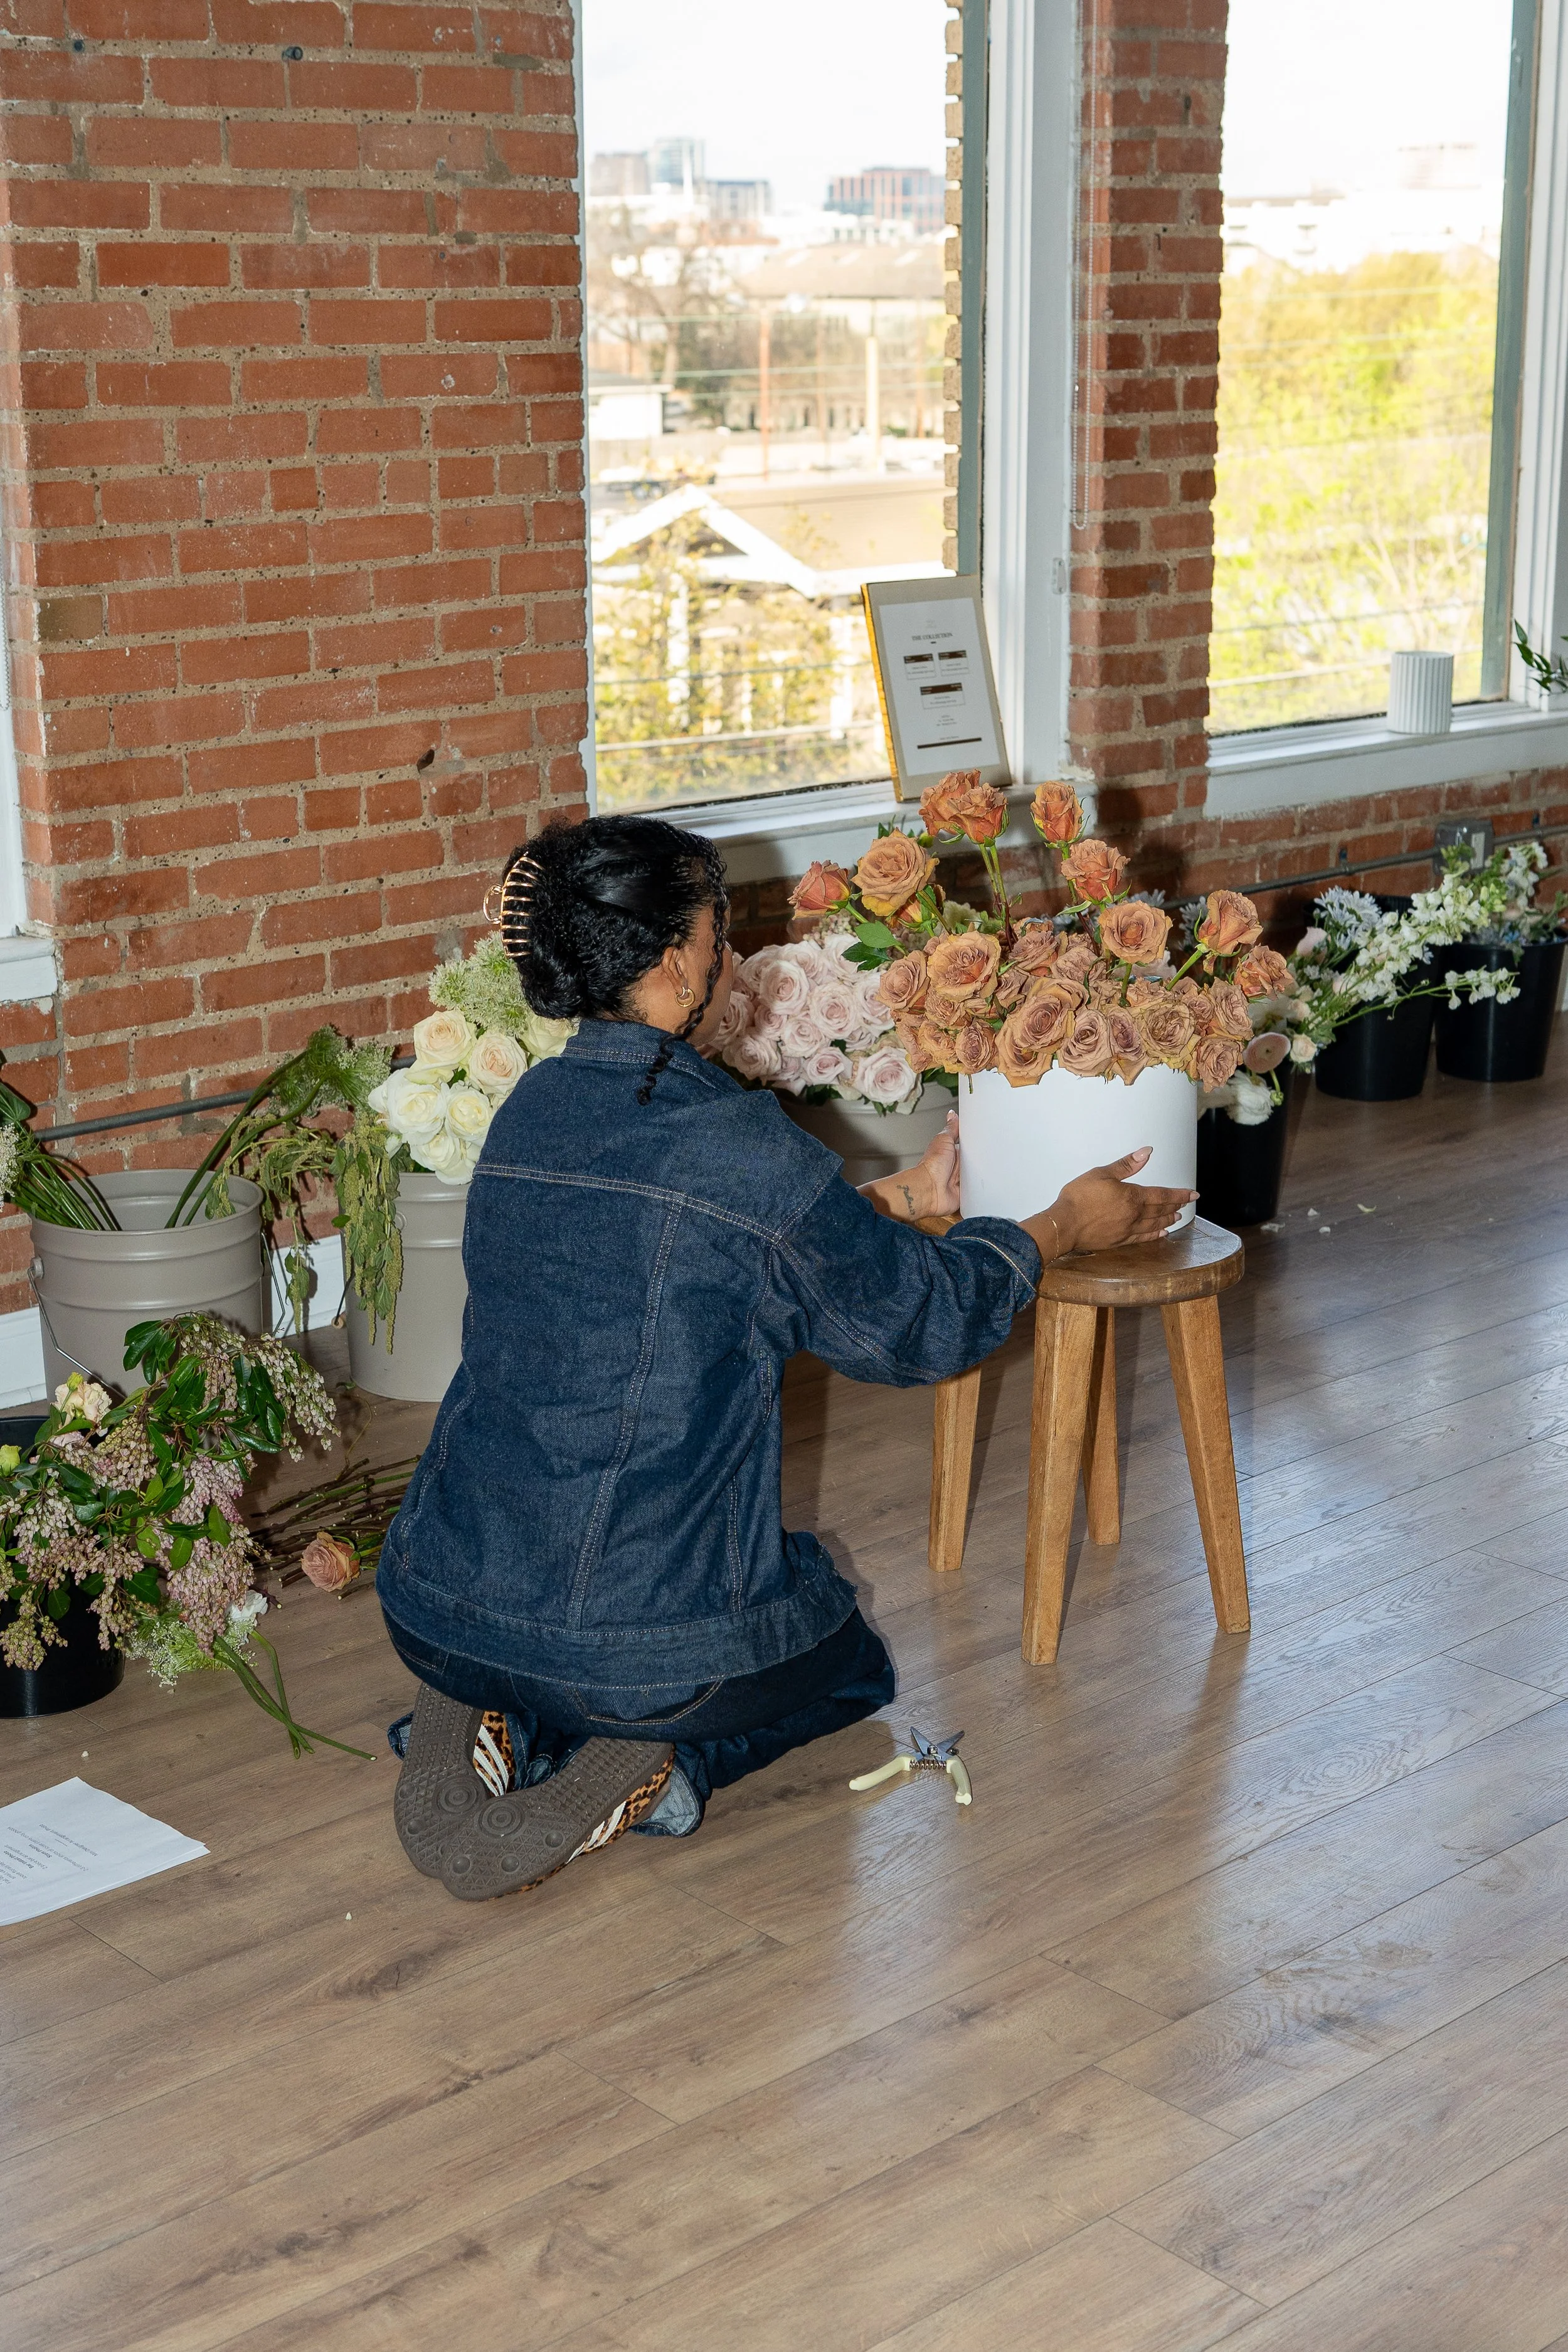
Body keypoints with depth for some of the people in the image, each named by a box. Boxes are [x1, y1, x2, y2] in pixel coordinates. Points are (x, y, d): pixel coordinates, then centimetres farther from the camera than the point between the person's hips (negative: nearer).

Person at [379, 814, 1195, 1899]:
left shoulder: (528, 1117, 3)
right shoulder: (740, 1146, -18)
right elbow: (916, 1318, -2)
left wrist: (901, 1199, 27)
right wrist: (1060, 1229, 15)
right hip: (641, 1643, -5)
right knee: (845, 1657, 29)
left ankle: (491, 1718, 9)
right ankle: (648, 1758, 0)